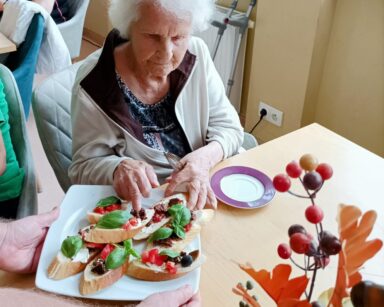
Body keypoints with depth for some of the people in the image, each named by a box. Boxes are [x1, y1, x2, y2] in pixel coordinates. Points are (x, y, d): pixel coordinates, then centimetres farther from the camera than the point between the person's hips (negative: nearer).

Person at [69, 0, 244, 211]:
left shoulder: (197, 54, -9)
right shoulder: (94, 82, -19)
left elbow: (228, 128, -3)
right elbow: (84, 168, -10)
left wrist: (205, 157, -24)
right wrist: (118, 169, -32)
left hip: (204, 192, 3)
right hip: (139, 207, -2)